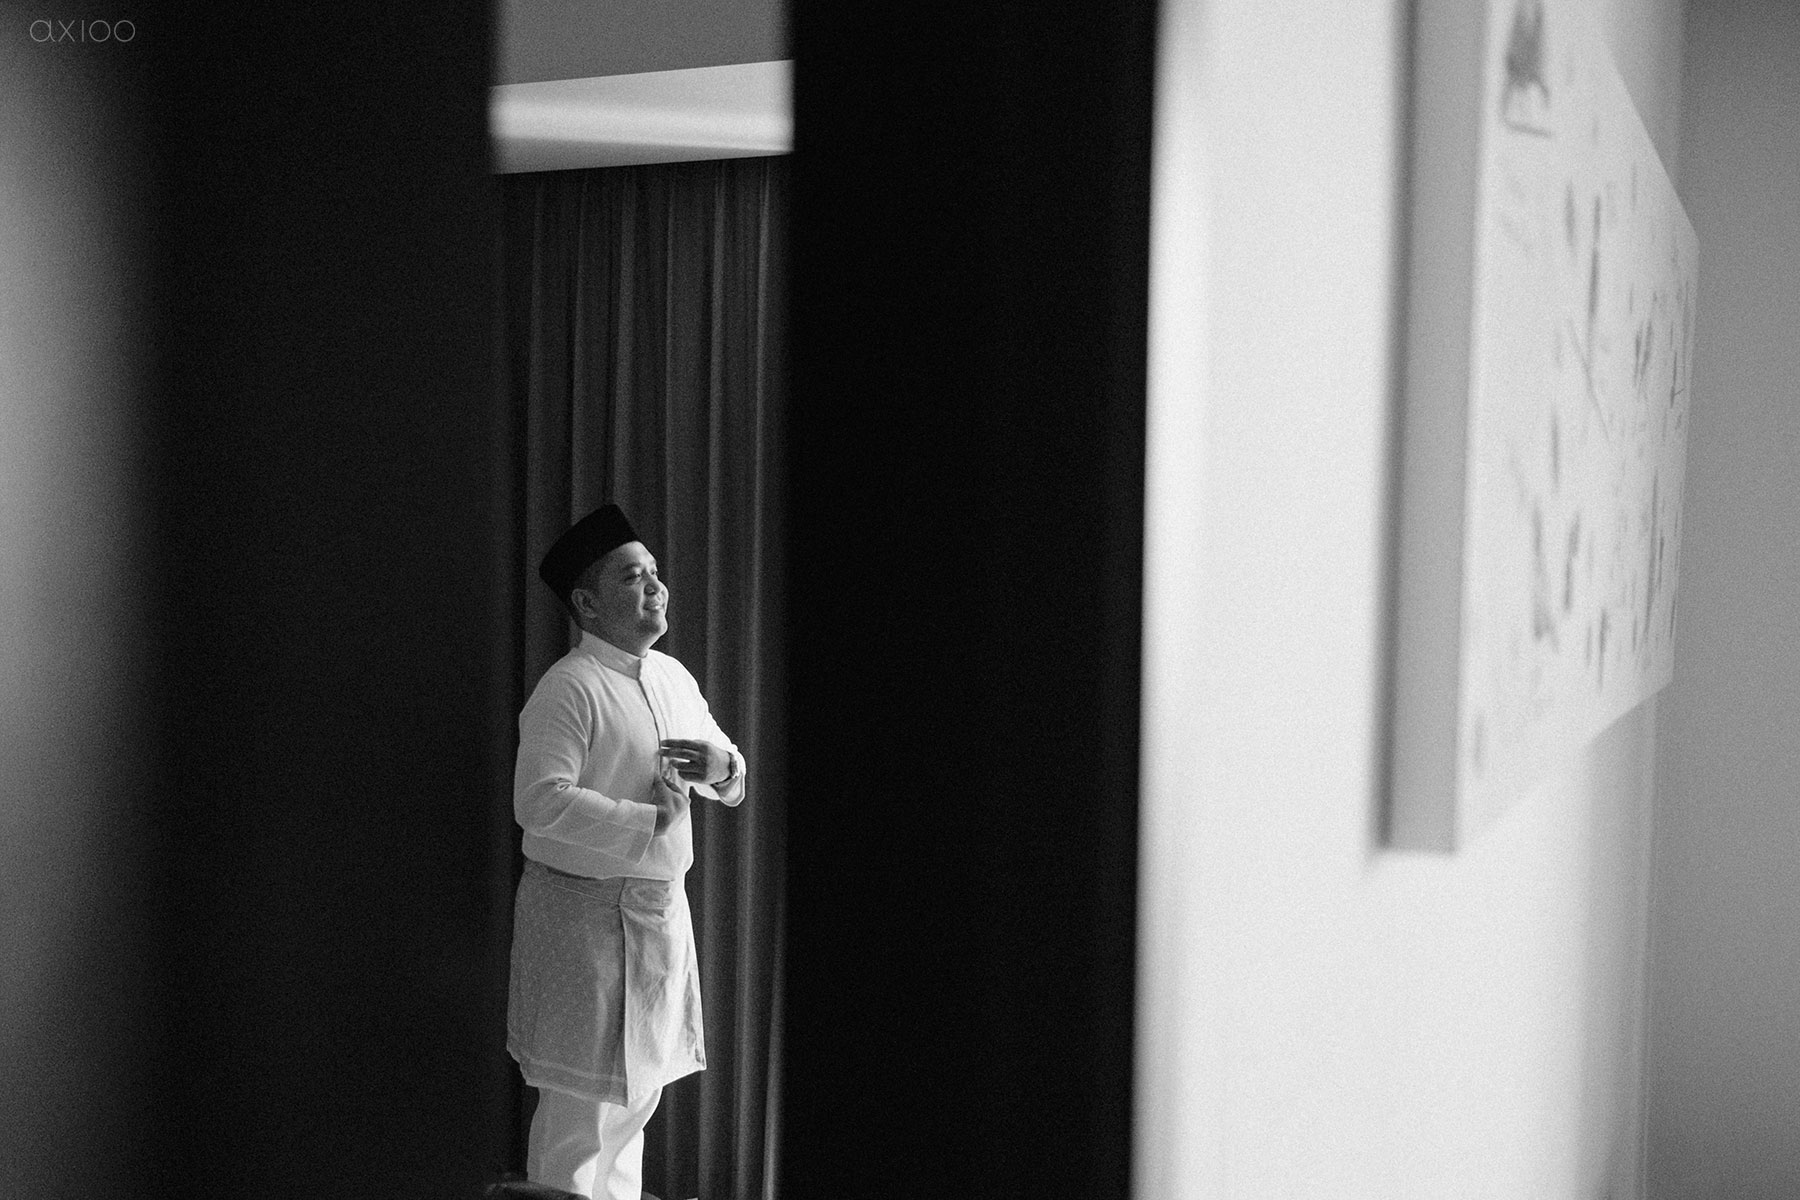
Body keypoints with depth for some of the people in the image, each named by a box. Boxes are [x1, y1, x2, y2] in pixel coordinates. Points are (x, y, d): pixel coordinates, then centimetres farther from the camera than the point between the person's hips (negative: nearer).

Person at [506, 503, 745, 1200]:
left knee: (638, 1091, 20)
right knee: (581, 1106, 0)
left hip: (661, 908, 8)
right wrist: (652, 821, -23)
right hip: (586, 910, -8)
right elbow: (539, 803, -27)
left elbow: (734, 785, 19)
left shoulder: (673, 677, 10)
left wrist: (722, 765, -5)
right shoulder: (568, 689, -15)